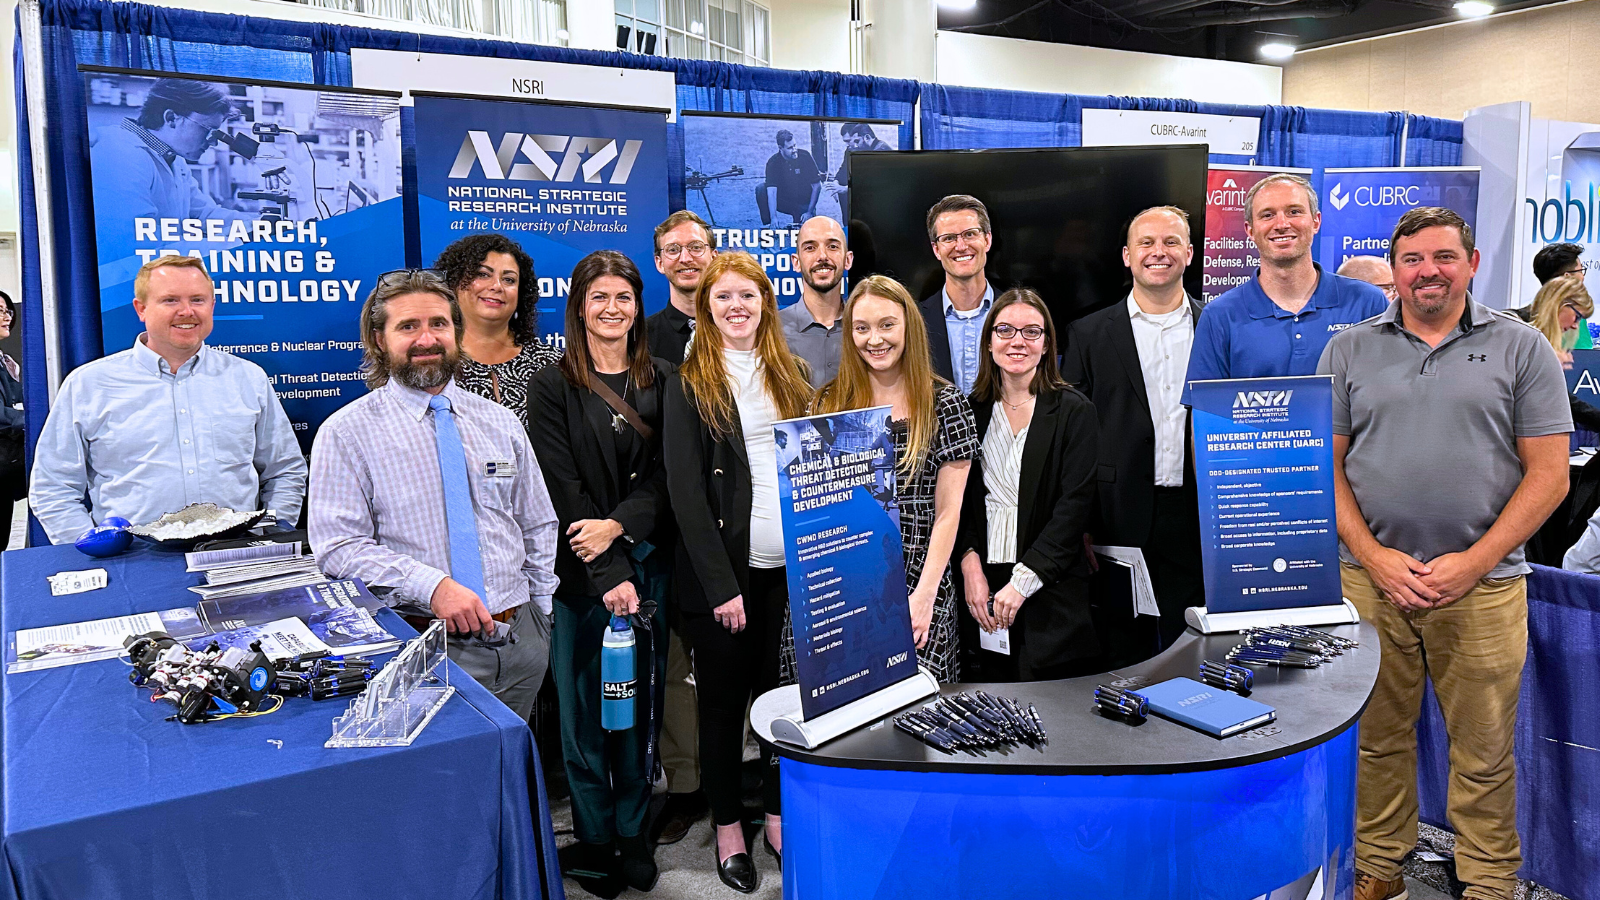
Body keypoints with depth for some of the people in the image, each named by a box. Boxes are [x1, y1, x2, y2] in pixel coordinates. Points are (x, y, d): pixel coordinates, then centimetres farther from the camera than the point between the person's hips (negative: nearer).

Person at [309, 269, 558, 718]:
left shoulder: (501, 423, 11)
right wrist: (432, 586, -23)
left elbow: (539, 527, 16)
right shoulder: (346, 433, -3)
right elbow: (339, 546, -12)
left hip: (521, 643, 4)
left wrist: (536, 613, 7)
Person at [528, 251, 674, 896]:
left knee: (640, 698, 9)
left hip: (648, 559, 3)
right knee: (584, 704, 4)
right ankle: (593, 837, 20)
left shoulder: (663, 381, 8)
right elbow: (562, 489, -9)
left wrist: (618, 525, -16)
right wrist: (611, 576, -17)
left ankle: (633, 831, 24)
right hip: (580, 569, -2)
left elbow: (667, 474, 2)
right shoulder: (553, 388, -1)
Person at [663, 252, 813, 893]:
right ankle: (729, 828, 23)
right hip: (723, 569, -3)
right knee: (724, 697, 7)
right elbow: (685, 489, -8)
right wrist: (721, 585, -13)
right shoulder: (689, 383, -2)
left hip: (790, 564, 4)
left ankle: (779, 815, 27)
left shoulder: (789, 375, 12)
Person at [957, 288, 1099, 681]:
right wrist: (970, 563, -8)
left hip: (1052, 593, -3)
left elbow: (1075, 505, -9)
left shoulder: (1074, 411, -2)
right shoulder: (973, 410, 9)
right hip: (983, 588, 3)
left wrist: (1023, 581, -15)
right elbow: (959, 498, 8)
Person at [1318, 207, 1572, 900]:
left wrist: (1473, 562, -10)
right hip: (1370, 577, 1)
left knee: (1484, 751, 8)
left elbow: (1548, 475, -1)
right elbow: (1324, 465, 4)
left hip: (1483, 584, -1)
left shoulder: (1521, 348, 3)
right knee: (1378, 737, 11)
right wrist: (1374, 556, -8)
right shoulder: (1349, 350, 7)